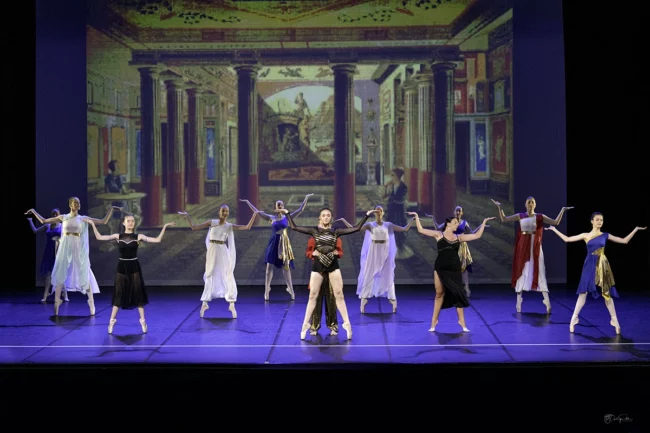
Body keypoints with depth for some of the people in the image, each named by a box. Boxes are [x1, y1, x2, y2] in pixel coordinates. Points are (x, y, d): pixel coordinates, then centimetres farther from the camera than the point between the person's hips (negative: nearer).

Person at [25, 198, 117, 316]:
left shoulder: (84, 219, 5)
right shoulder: (63, 217, 6)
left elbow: (104, 221, 2)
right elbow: (43, 221, 13)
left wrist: (111, 209, 0)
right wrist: (33, 211, 14)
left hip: (79, 249, -1)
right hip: (65, 248, 1)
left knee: (84, 275, 0)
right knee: (60, 274, 2)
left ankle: (91, 302, 5)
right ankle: (57, 302, 9)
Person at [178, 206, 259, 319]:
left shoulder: (230, 226, 1)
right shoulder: (211, 222, 3)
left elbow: (247, 227, -7)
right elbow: (193, 227, 6)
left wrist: (254, 215, -14)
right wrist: (187, 216, 2)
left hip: (223, 252, -1)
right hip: (212, 251, 1)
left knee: (229, 276, -3)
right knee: (210, 277, 8)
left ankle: (232, 304, 6)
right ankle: (205, 303, 19)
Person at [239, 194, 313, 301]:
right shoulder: (271, 218, 4)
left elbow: (300, 210, 0)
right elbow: (257, 212, 5)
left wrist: (306, 199, -5)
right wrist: (248, 202, 6)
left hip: (284, 243, 0)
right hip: (274, 242, 0)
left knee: (286, 266, 4)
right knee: (269, 265, -2)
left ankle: (291, 289, 8)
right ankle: (267, 290, 0)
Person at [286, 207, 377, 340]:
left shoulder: (336, 231, 4)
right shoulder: (314, 230, 2)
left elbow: (357, 228, 1)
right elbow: (294, 227, -1)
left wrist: (367, 215, 0)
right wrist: (288, 213, -2)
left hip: (333, 264, 1)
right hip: (318, 265, 0)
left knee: (339, 295, -1)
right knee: (313, 295, 2)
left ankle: (347, 324, 2)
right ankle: (305, 324, 9)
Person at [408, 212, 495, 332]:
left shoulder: (459, 237, 9)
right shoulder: (439, 234, 2)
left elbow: (477, 235, 12)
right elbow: (421, 230, -3)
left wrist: (484, 222, 15)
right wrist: (417, 217, -4)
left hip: (454, 269, 2)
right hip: (440, 268, -2)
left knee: (458, 293, 2)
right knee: (439, 294, 4)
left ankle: (461, 320, 12)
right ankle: (434, 320, 15)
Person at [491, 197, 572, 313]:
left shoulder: (540, 217, 2)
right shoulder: (520, 216, 5)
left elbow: (556, 222, 0)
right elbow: (504, 219, 7)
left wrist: (562, 210, -5)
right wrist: (500, 207, 0)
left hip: (535, 247, -1)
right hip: (523, 247, 1)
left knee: (539, 273, -5)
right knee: (521, 272, 5)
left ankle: (547, 303, -8)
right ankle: (518, 303, 12)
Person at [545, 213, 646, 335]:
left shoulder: (605, 235, 4)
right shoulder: (585, 235, 4)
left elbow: (624, 241, 6)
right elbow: (567, 239, 7)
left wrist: (636, 229, 2)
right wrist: (554, 229, 7)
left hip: (602, 266, 0)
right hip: (590, 266, 0)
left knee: (607, 293, 3)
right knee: (583, 292, -2)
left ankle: (614, 320, 12)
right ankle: (574, 319, 6)